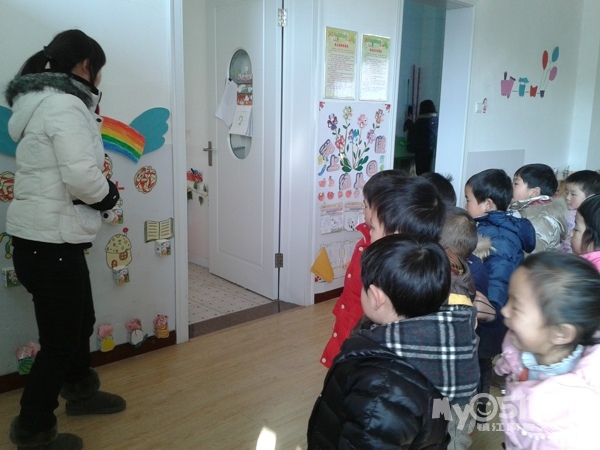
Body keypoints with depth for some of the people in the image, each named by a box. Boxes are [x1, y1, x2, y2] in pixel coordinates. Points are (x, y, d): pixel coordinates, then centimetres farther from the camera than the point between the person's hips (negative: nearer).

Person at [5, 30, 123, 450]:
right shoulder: (65, 105, -17)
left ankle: (80, 391, 44)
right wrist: (108, 193, -8)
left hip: (46, 238, 10)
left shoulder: (44, 102, 15)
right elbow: (82, 176, -27)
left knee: (80, 321, 24)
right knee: (60, 339, 4)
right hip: (50, 242, -10)